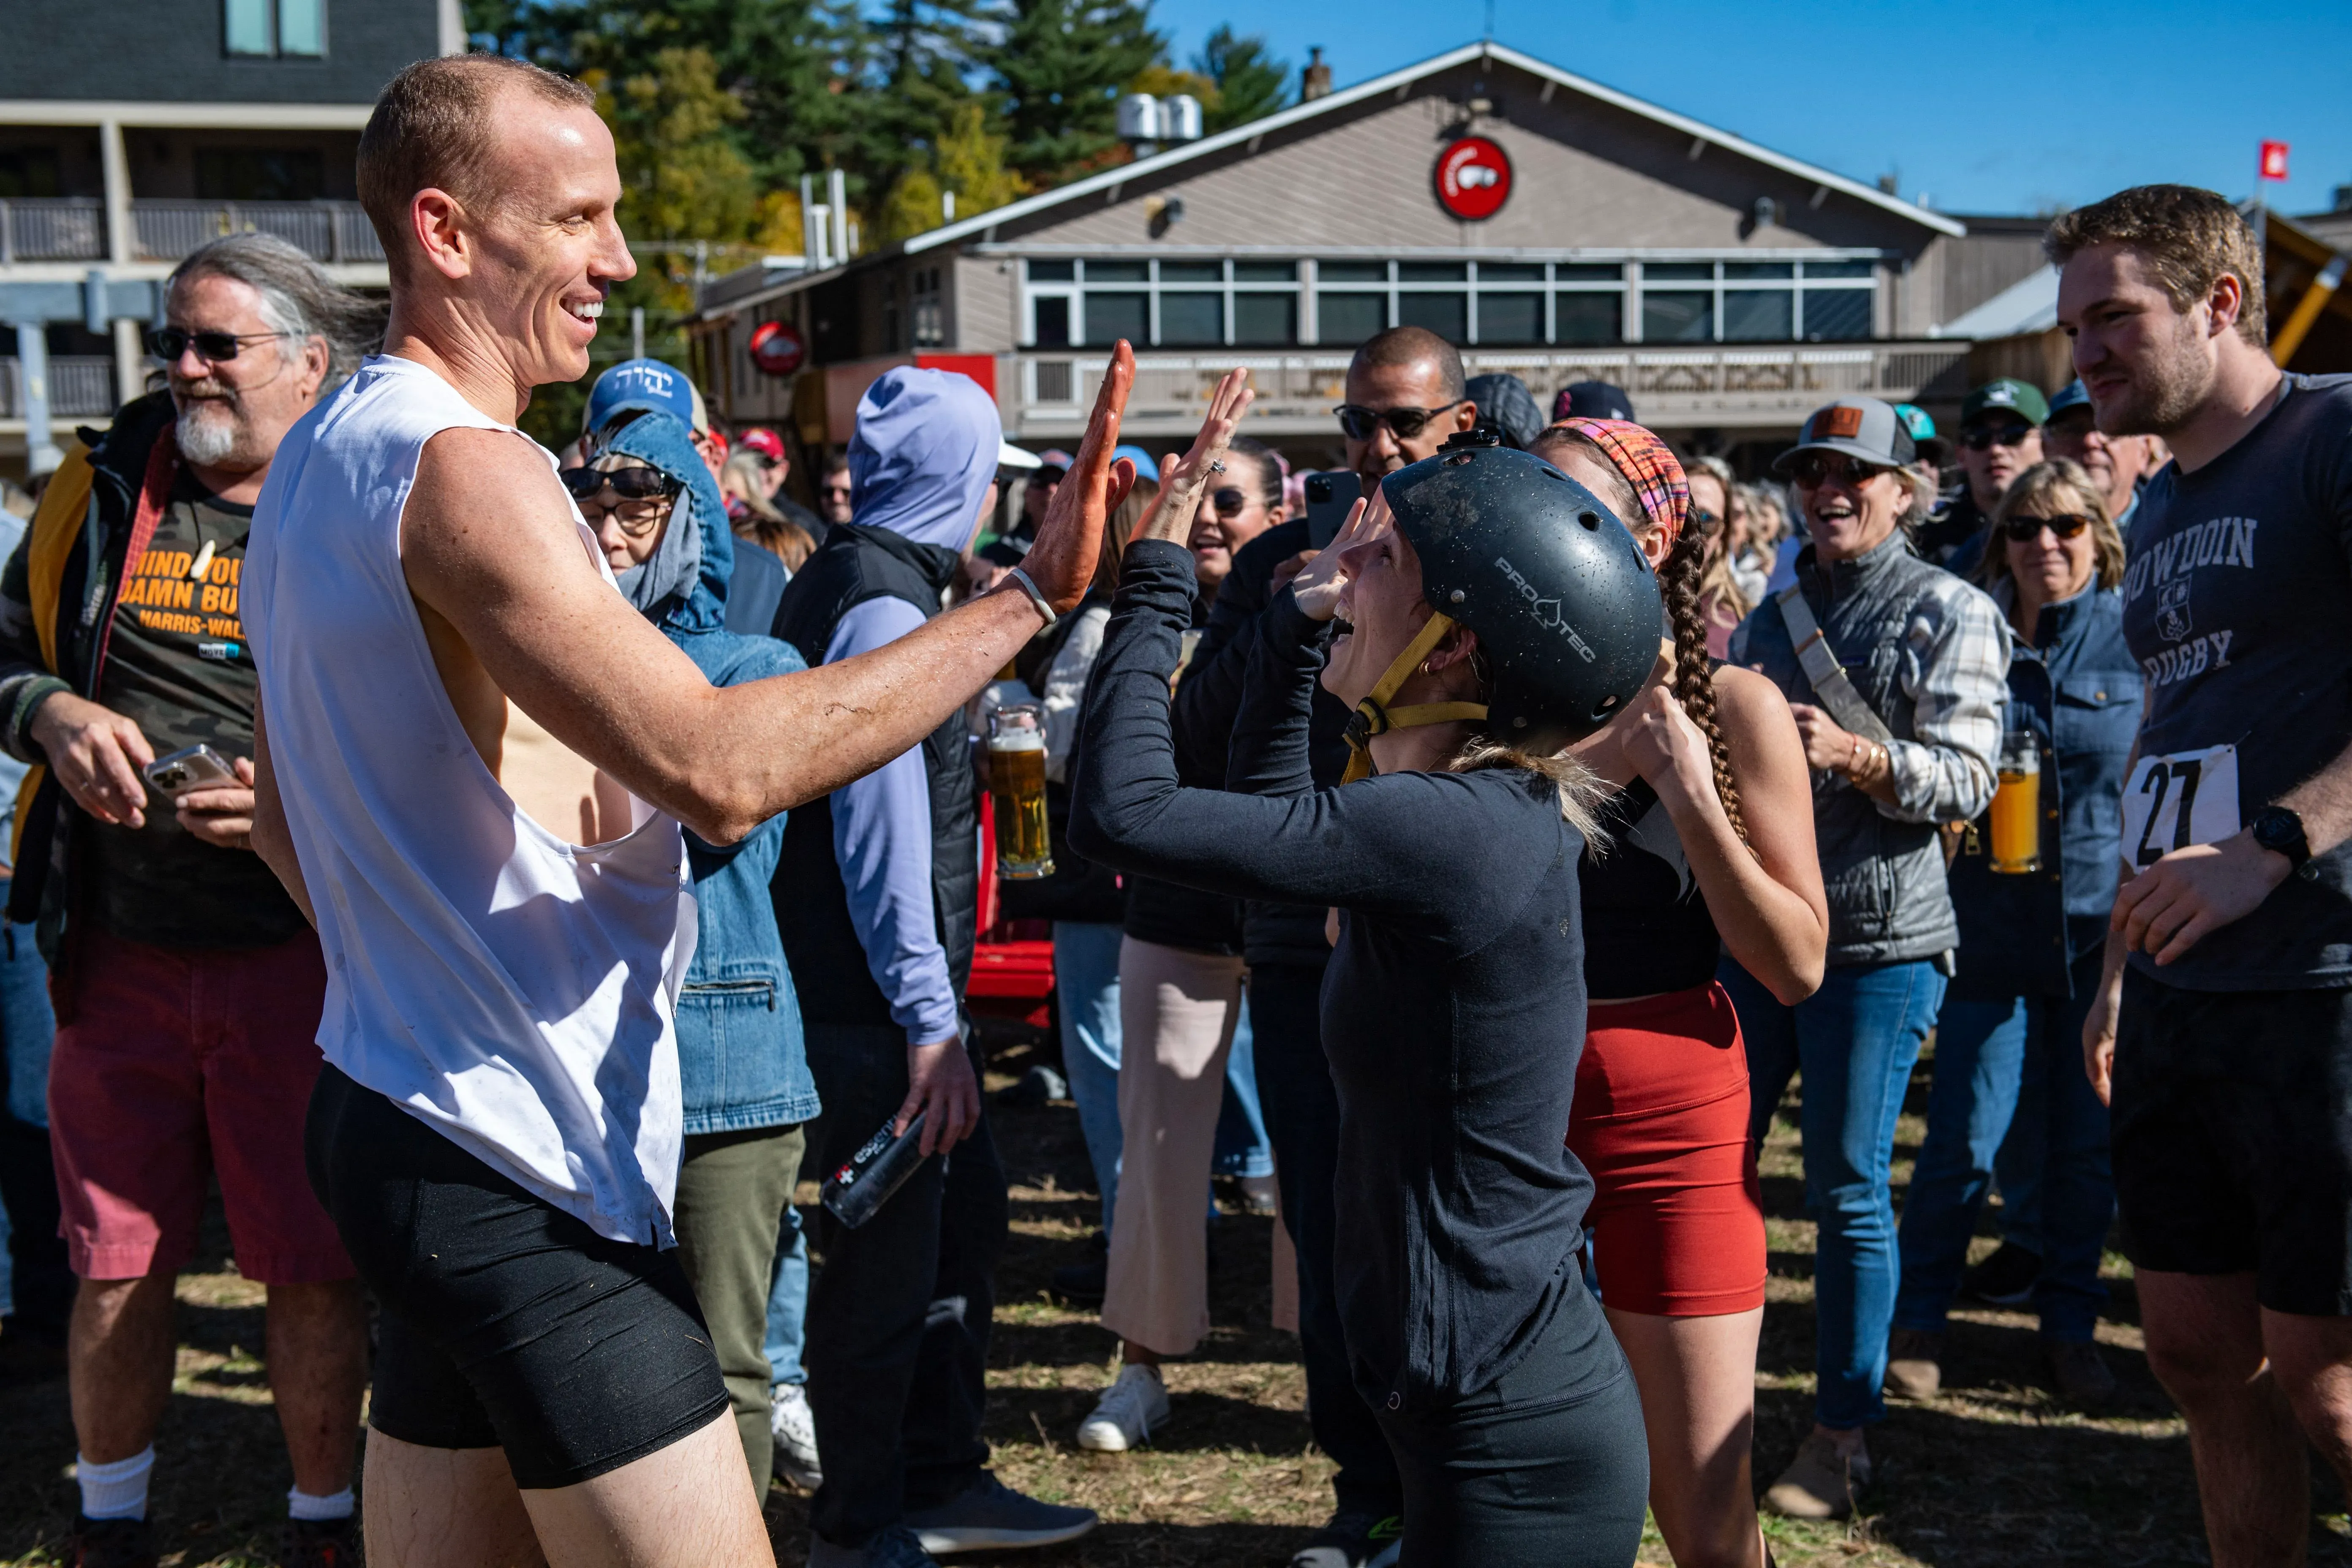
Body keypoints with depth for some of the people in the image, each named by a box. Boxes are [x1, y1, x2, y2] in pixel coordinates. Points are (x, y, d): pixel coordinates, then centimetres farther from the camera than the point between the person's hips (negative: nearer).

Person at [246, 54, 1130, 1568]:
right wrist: (1032, 593, -26)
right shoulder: (464, 468, -19)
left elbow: (285, 819, 21)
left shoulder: (322, 461, 13)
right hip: (523, 1170, -10)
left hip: (399, 1099, 10)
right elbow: (717, 766, -29)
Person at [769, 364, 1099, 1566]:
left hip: (891, 992, 11)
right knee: (886, 1256, -1)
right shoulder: (883, 603, -18)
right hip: (875, 1003, -11)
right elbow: (885, 831, -24)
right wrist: (930, 1018, -24)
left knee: (963, 1212, 19)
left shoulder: (840, 580, 14)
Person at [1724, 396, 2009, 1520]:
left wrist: (1853, 754, -26)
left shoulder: (1948, 613, -3)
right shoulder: (1768, 617, 14)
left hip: (1877, 942, -5)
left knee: (1847, 1188, 0)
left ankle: (1842, 1436, 13)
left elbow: (1967, 780, -11)